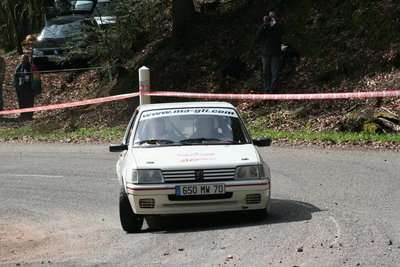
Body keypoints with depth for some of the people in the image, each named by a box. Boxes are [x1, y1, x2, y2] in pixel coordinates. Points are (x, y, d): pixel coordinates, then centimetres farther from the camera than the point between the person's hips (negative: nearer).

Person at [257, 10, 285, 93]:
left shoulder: (278, 26, 5)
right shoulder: (264, 26, 7)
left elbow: (281, 33, -16)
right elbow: (259, 34, -10)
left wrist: (274, 23, -18)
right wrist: (265, 24, -16)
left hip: (275, 53, -2)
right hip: (265, 53, 2)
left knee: (275, 72, -7)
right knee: (266, 72, 5)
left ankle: (273, 90, -8)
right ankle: (267, 90, 11)